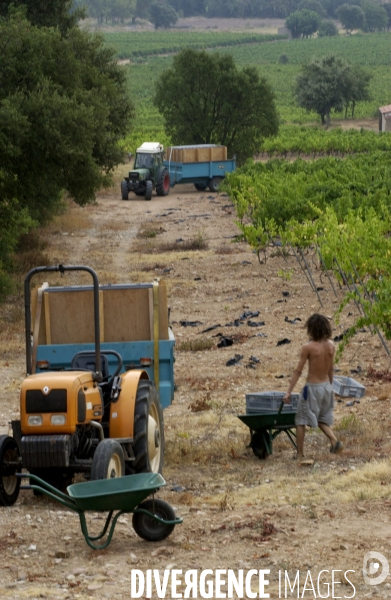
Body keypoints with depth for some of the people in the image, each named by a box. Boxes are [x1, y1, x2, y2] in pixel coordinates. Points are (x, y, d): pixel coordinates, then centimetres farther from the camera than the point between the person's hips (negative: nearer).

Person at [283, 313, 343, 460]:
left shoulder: (308, 347, -18)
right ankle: (334, 440, -2)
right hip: (327, 387, 6)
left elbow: (298, 371, -15)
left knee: (301, 421, 7)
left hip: (312, 388, -6)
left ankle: (299, 455, 9)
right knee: (322, 420, 22)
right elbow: (331, 369, 9)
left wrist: (289, 392, -10)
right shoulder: (331, 345, -2)